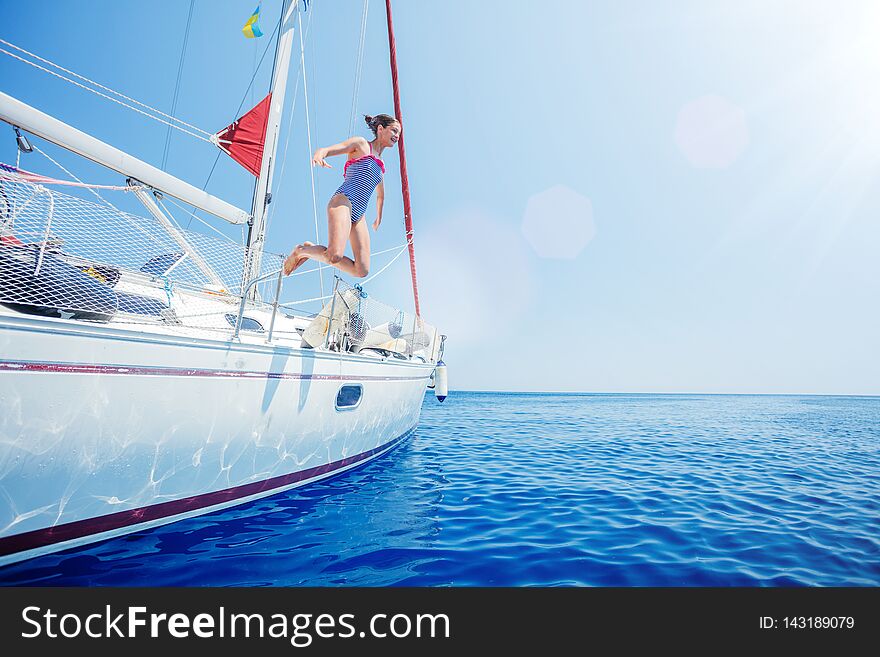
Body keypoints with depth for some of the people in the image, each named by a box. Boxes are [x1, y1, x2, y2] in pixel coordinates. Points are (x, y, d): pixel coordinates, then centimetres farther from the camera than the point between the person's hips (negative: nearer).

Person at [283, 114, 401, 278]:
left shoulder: (380, 164, 28)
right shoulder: (360, 143, 9)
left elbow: (380, 195, 43)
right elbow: (326, 149, -3)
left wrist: (378, 218, 48)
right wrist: (318, 156, -25)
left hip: (359, 216, 7)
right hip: (343, 202, -7)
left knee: (362, 271, -9)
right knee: (335, 256, -31)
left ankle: (311, 249, 8)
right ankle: (301, 250, 1)